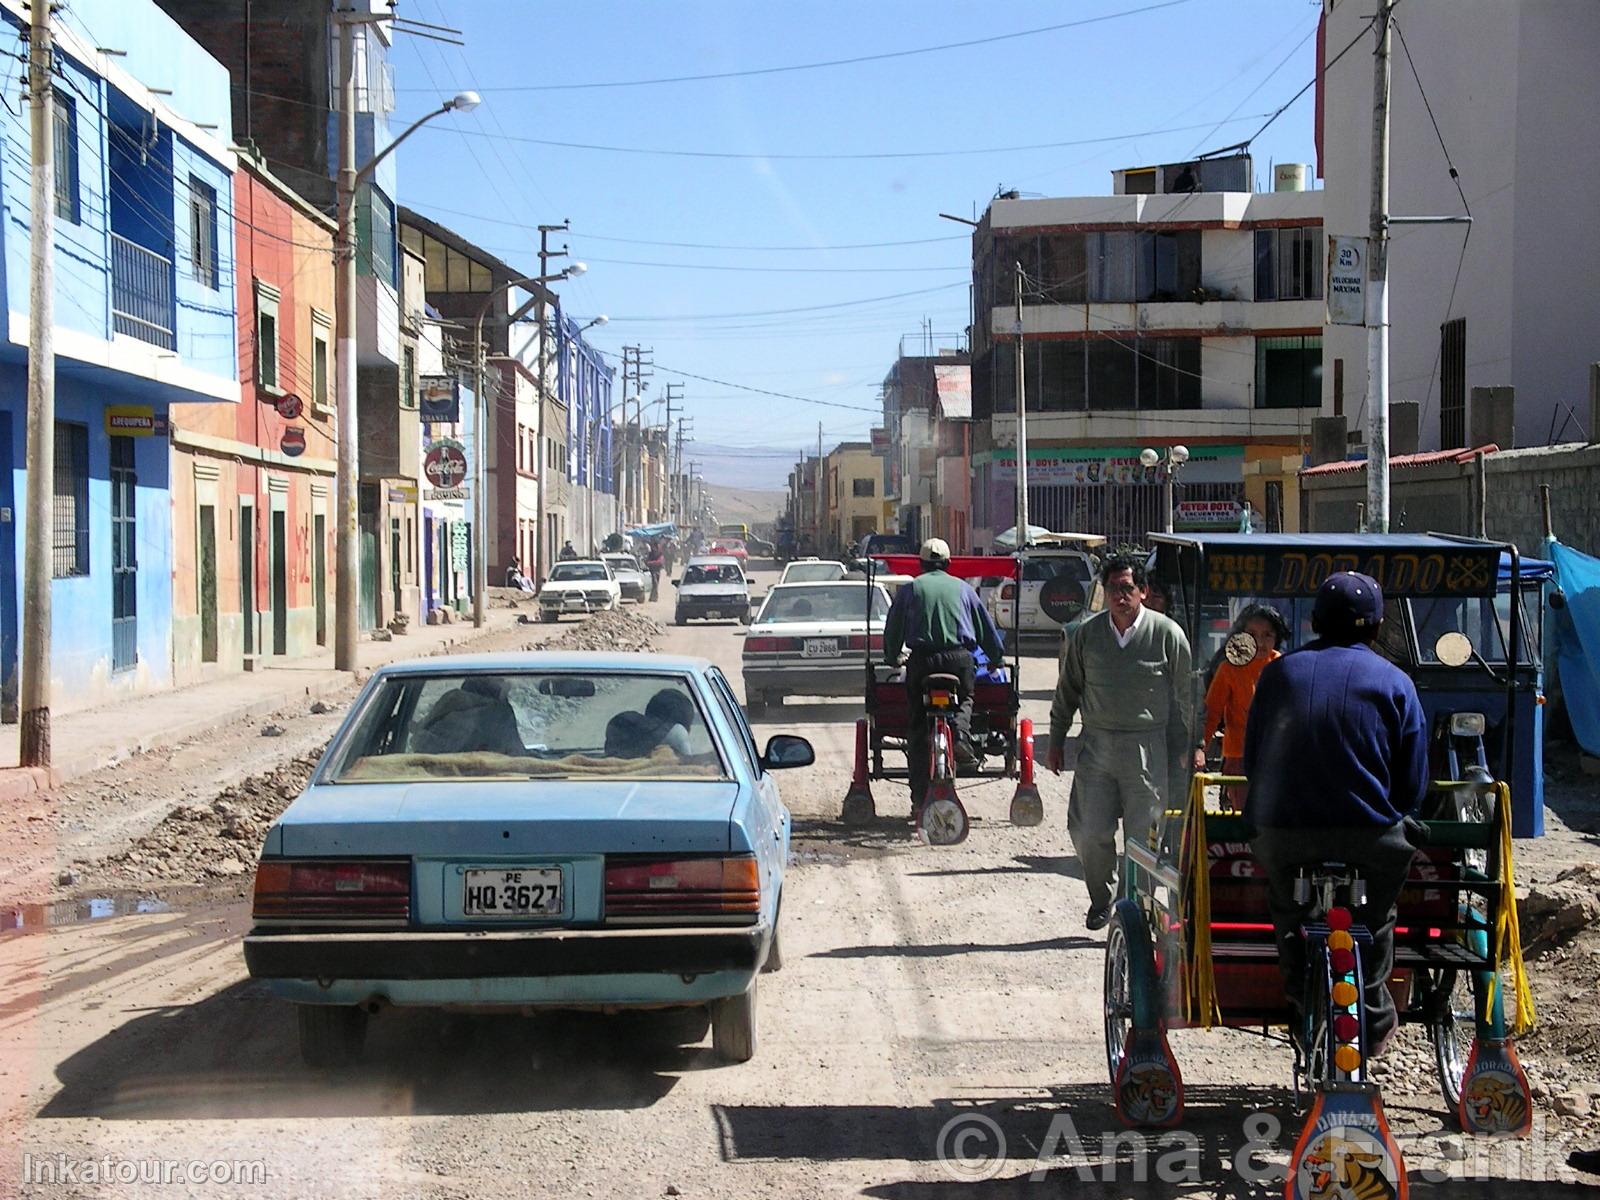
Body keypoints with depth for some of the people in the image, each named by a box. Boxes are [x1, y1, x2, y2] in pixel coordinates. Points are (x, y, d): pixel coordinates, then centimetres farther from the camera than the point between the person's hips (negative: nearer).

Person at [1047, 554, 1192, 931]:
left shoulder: (1167, 634, -4)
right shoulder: (1087, 633, 4)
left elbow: (1185, 695, 3)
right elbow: (1068, 690, 13)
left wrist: (1186, 749, 3)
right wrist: (1056, 740, 14)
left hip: (1147, 748, -2)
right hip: (1096, 744, 2)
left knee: (1143, 836, 1)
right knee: (1089, 832, 1)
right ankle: (1101, 900, 25)